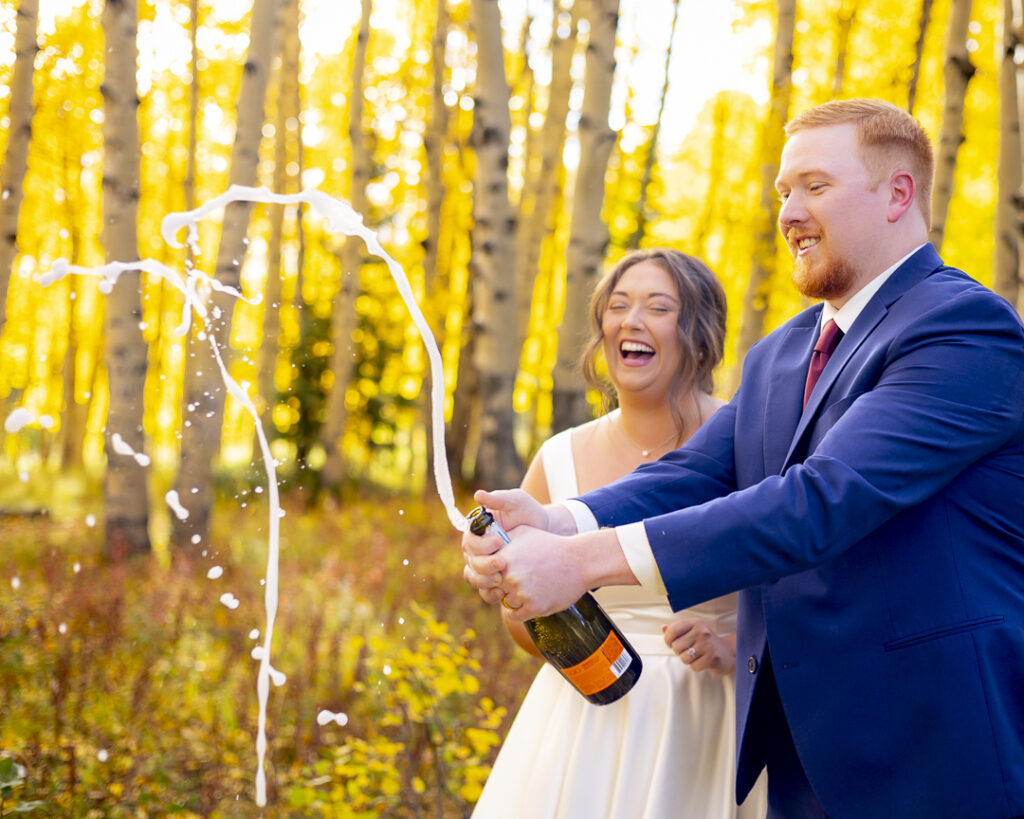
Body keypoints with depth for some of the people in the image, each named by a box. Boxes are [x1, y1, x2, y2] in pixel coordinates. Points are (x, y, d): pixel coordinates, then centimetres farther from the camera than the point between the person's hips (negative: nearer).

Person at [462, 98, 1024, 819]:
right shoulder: (778, 356, 14)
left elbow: (827, 497, -25)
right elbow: (695, 476, 0)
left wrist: (587, 560, -29)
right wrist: (556, 525, -21)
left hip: (931, 760, -7)